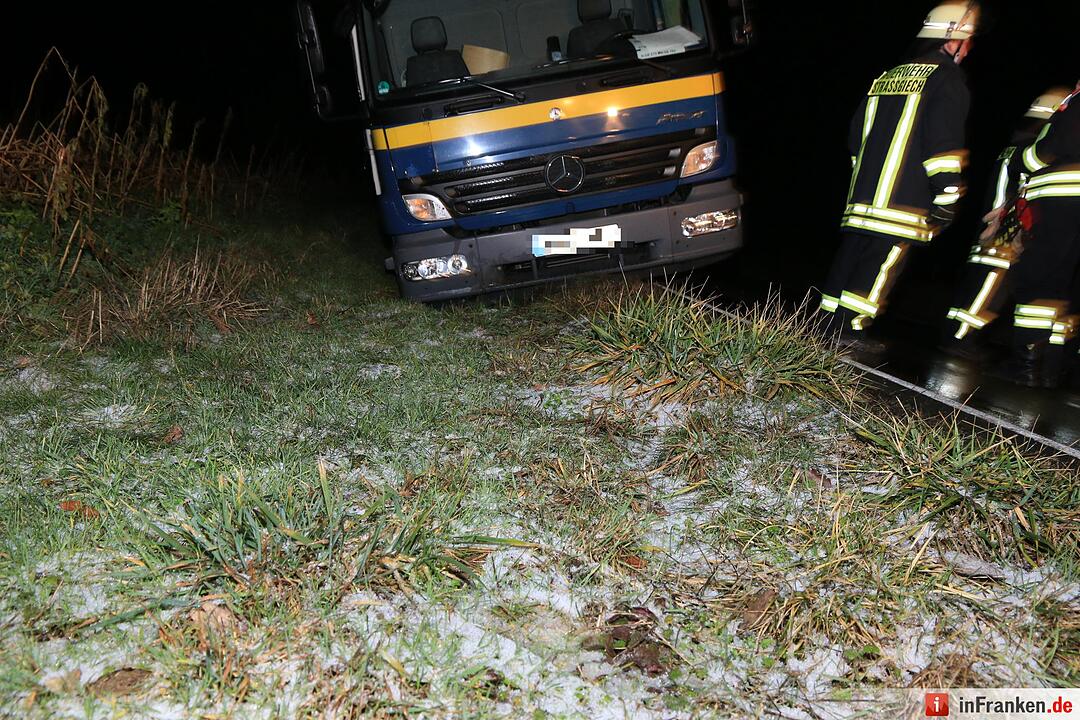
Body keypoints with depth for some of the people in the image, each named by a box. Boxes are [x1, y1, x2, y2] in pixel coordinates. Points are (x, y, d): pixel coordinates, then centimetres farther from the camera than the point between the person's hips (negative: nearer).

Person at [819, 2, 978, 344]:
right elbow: (944, 145, -12)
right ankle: (841, 341, -10)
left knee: (847, 263, 10)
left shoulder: (884, 79, 21)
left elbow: (856, 139, 23)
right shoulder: (947, 79, -2)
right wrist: (947, 201, -8)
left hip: (861, 200, 7)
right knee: (876, 275, -7)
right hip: (903, 208, -7)